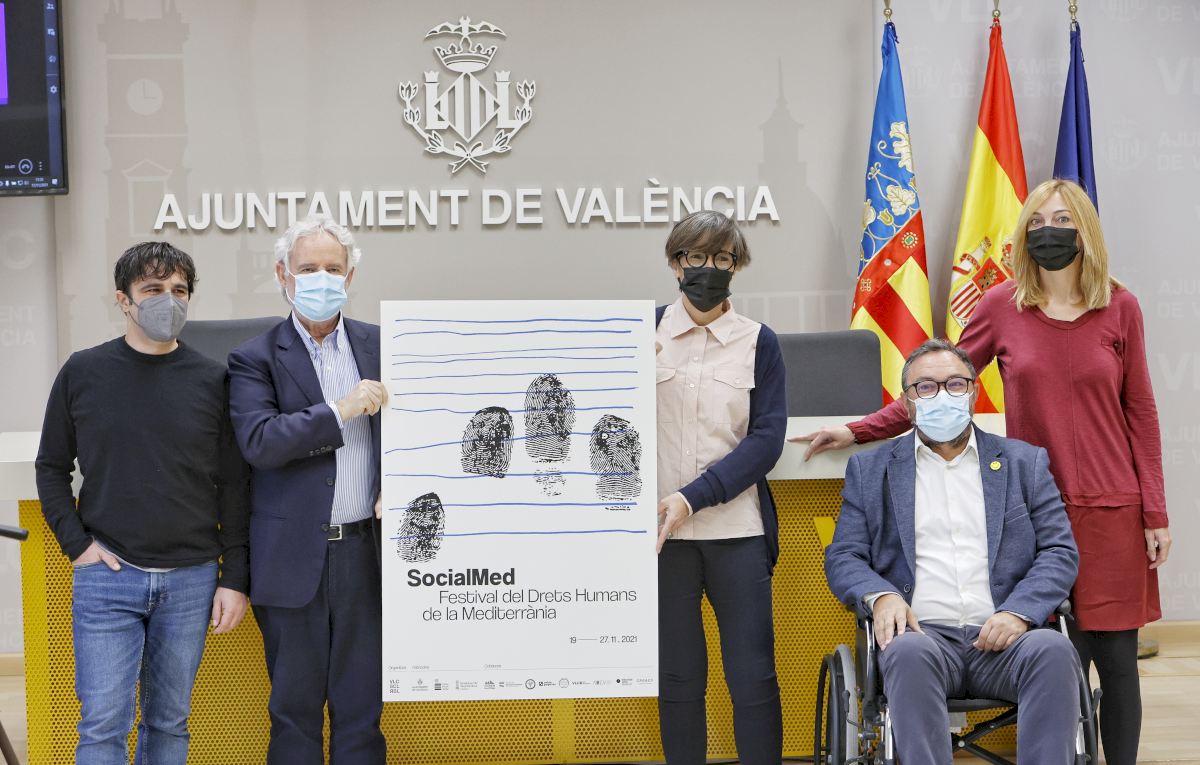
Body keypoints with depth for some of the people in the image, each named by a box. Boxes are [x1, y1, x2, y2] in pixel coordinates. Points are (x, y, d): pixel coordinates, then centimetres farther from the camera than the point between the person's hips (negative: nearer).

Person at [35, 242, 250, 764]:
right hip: (106, 578, -1)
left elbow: (233, 486, 4)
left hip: (190, 581, 1)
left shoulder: (212, 380, 2)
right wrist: (76, 543, -4)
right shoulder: (83, 373, 1)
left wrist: (235, 579, 1)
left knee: (169, 722, 10)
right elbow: (52, 467, 9)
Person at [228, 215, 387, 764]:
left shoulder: (380, 346, 8)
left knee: (362, 704, 8)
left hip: (366, 550, 2)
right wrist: (340, 412, -20)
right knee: (295, 707, 7)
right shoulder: (255, 359, -1)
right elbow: (258, 441, -15)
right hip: (294, 557, -2)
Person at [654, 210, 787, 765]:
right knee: (678, 675, 5)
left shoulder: (758, 343, 5)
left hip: (735, 528, 0)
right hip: (662, 529, 0)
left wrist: (693, 498, -13)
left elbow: (767, 439, -3)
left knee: (753, 675, -1)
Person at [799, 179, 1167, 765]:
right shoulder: (1002, 305, 2)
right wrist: (857, 431, -1)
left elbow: (1140, 413, 5)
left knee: (1116, 657, 1)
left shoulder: (1119, 308, 2)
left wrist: (1156, 513, 3)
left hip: (1111, 511, 0)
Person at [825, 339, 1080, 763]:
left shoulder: (1025, 463, 18)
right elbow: (843, 557, 12)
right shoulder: (871, 469, 18)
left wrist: (1018, 611, -9)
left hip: (1000, 636, 1)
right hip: (921, 634, -1)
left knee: (1053, 650, -32)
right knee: (908, 653, -36)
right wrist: (879, 595, -11)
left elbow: (1060, 552, 10)